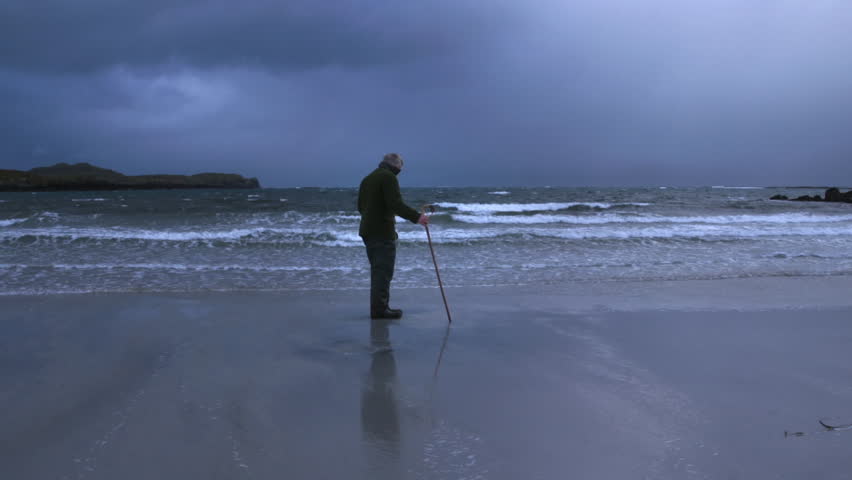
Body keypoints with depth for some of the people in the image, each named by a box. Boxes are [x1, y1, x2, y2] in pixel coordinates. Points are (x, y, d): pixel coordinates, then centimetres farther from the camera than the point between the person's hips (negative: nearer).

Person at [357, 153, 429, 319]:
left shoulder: (367, 178, 17)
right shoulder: (389, 177, -10)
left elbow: (360, 206, 24)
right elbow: (396, 203, -23)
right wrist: (416, 217, -27)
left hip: (367, 230, 9)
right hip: (383, 232, -9)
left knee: (377, 270, 15)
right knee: (384, 270, -6)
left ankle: (378, 306, 19)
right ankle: (380, 308, -7)